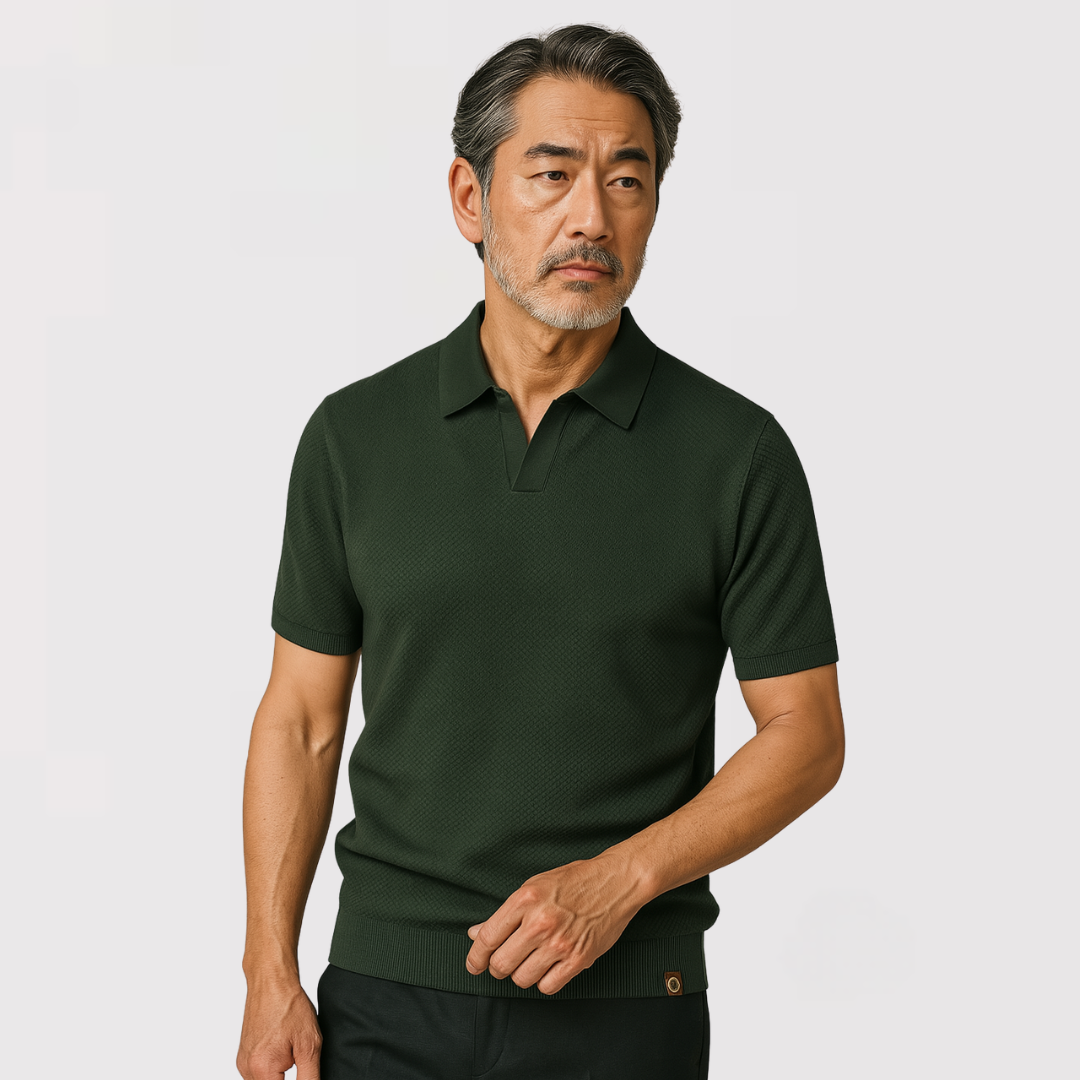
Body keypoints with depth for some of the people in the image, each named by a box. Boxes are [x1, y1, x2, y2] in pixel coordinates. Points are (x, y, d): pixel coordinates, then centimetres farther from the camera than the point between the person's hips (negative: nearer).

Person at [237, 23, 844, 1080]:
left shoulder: (737, 450, -5)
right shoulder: (355, 434, 0)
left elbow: (805, 734, -3)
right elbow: (300, 720, 5)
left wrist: (617, 880, -15)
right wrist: (271, 973, -1)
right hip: (388, 992, 2)